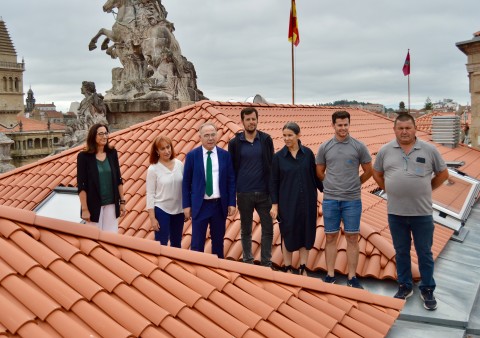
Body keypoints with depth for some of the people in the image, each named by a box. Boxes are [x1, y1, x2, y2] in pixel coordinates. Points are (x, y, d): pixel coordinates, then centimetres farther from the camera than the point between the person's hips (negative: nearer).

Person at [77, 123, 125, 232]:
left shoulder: (112, 153, 3)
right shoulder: (84, 156, -8)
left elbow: (118, 179, 9)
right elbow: (81, 185, -9)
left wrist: (122, 201, 7)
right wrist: (84, 209, -12)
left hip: (111, 204, 3)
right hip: (94, 205, -3)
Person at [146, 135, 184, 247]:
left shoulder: (179, 164, -1)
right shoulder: (153, 169, -9)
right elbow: (150, 194, -8)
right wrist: (152, 218, -11)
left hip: (178, 210, 4)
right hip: (161, 210, -3)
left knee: (177, 244, 16)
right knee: (161, 245, 3)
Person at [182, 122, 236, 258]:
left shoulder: (225, 155, 1)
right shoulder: (192, 156, -3)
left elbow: (231, 180, 4)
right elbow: (186, 182, 0)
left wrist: (232, 203, -1)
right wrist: (186, 205, -3)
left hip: (220, 205, 2)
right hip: (200, 205, -2)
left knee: (218, 241, 14)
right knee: (197, 243, 3)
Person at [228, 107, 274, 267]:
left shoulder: (266, 140, 0)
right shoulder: (235, 143, -2)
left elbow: (271, 165, 2)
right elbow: (232, 169, 1)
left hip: (264, 193, 1)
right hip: (244, 194, 0)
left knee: (268, 229, 4)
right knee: (246, 230, 11)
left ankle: (266, 263, 17)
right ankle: (248, 262, 25)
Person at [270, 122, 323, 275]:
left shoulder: (308, 153, -2)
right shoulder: (278, 156, -4)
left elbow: (315, 176, 6)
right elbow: (274, 182, -1)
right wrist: (274, 204, -5)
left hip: (307, 201, 1)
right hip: (287, 202, -1)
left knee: (306, 234, 8)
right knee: (288, 235, 7)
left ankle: (303, 269, 23)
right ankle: (288, 269, 23)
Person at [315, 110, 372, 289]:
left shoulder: (359, 146, -1)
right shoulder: (324, 147, 3)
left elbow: (368, 171, 8)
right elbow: (319, 172, 13)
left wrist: (355, 184, 11)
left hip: (352, 200, -1)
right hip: (330, 199, 1)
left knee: (352, 238, 4)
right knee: (330, 237, 7)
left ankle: (352, 278, 13)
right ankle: (330, 275, 17)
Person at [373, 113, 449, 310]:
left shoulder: (429, 150, -2)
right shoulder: (385, 151, 1)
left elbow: (443, 174, 8)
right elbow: (377, 174, 14)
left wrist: (425, 190, 4)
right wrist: (389, 190, 6)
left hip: (422, 213, -1)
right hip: (396, 213, 1)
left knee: (425, 253, 8)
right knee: (401, 252, 13)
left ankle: (427, 290, 23)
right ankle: (405, 287, 28)